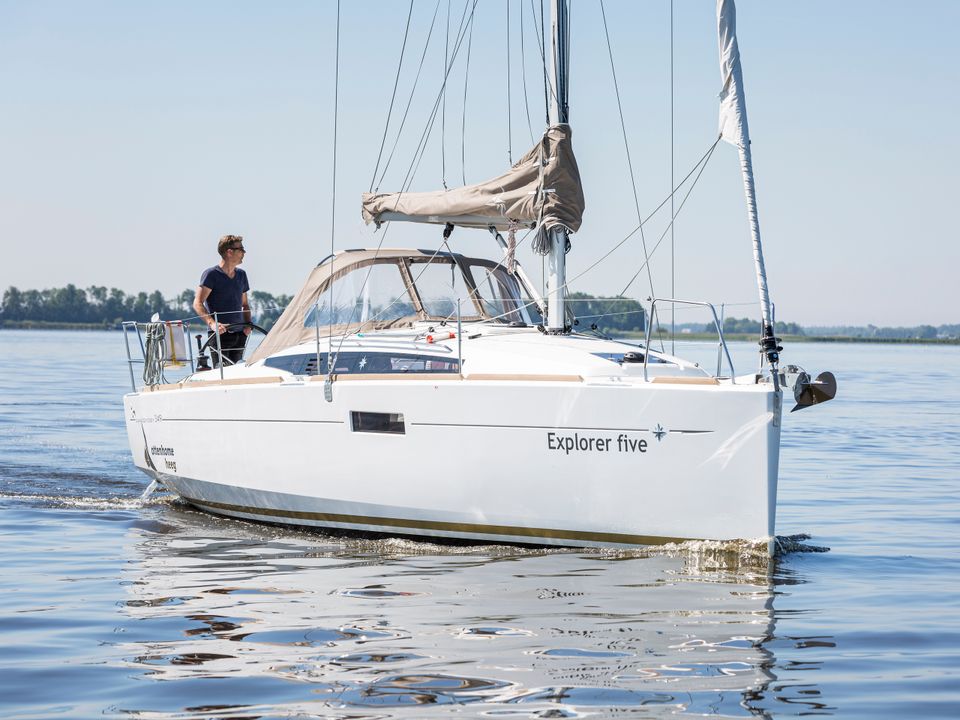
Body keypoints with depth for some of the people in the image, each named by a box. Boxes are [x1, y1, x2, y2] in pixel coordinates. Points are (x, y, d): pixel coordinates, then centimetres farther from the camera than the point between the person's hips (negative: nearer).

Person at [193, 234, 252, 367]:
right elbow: (197, 303, -13)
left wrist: (248, 324, 4)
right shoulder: (211, 274, -5)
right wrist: (212, 323, -29)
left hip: (239, 333, 7)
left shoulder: (241, 275, 16)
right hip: (219, 335, -6)